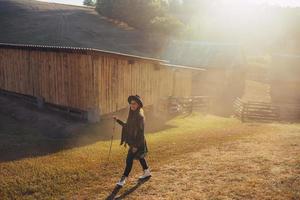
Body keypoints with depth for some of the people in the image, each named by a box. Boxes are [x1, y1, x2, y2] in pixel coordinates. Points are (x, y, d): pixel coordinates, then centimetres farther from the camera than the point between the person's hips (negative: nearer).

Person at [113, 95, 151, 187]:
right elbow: (127, 126, 16)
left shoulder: (139, 116, -21)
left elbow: (140, 131, -22)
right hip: (132, 140, 9)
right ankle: (147, 172, 40)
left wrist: (136, 145, -23)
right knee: (139, 156, 22)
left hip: (137, 141, -9)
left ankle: (123, 179, 2)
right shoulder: (132, 114, 6)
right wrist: (118, 120, 10)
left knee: (129, 159, -6)